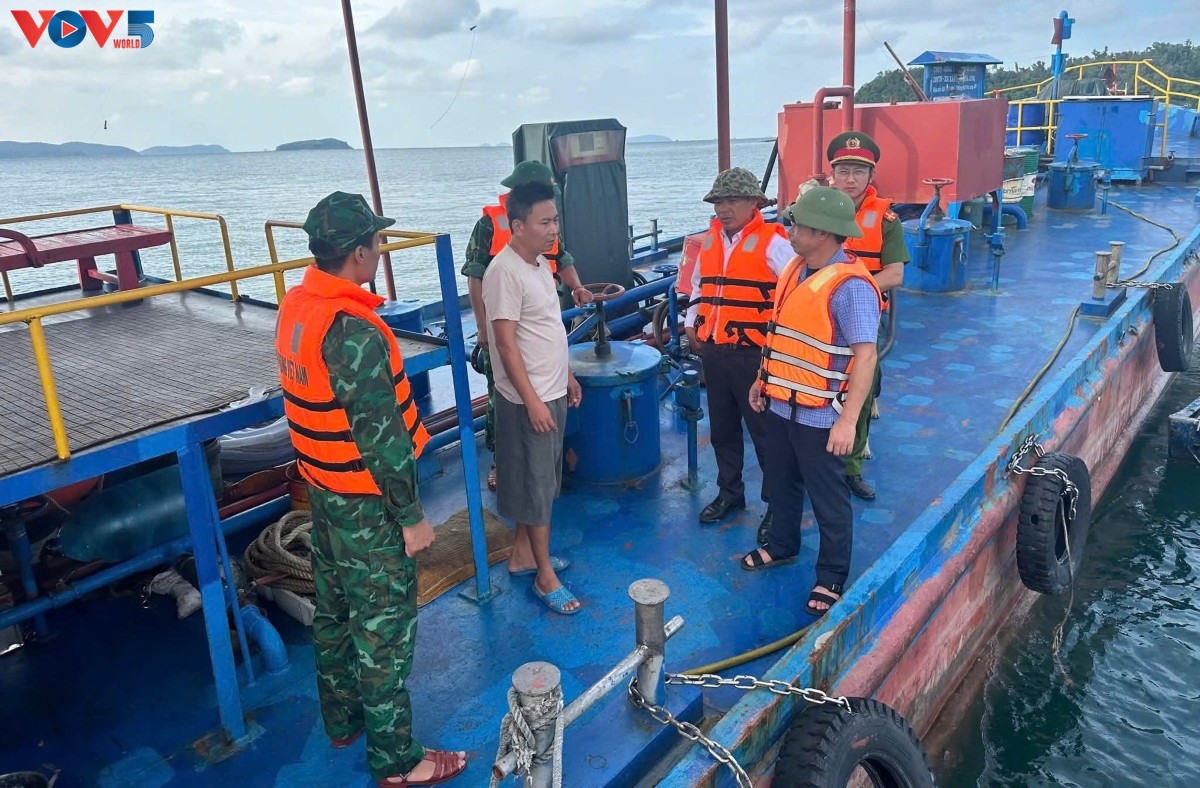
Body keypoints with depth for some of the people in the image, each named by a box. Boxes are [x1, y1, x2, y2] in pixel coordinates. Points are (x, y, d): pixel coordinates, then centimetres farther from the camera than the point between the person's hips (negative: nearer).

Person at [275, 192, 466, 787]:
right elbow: (380, 436, -25)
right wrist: (412, 515, -16)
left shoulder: (295, 307, 0)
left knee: (335, 609, 22)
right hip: (366, 504, -9)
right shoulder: (354, 333, -28)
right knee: (384, 627, 4)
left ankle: (343, 719, 42)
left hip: (323, 489, 9)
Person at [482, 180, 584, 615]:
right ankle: (545, 577, 14)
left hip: (552, 393, 9)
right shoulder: (505, 272, -21)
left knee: (539, 480, 19)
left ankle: (523, 553, 34)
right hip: (529, 400, -9)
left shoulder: (540, 263, 8)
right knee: (537, 485, 2)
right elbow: (506, 342, -22)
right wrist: (532, 401, -23)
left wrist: (566, 375, 20)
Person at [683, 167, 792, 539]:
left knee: (765, 432, 4)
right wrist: (691, 324, 14)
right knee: (722, 429, 18)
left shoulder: (772, 241, -10)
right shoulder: (709, 241, 10)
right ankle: (729, 492, 36)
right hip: (713, 353, 7)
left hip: (753, 355, -6)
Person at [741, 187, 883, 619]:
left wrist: (848, 420, -26)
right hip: (780, 404, 8)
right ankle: (781, 545, 45)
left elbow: (865, 357, -23)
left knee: (828, 498, 8)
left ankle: (831, 577, 25)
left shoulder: (850, 286, -21)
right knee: (781, 483, 24)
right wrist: (763, 380, 19)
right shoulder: (796, 269, 6)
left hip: (818, 415, -8)